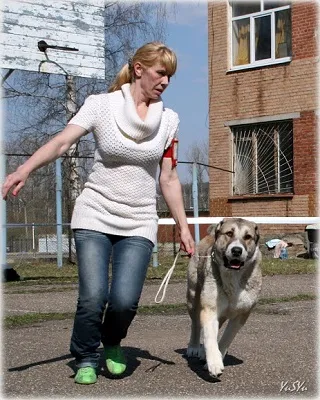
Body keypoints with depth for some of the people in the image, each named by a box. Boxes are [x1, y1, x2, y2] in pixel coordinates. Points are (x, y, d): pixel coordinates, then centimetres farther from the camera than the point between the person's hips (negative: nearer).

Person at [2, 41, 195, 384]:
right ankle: (85, 359, 13)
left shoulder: (168, 120, 5)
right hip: (95, 216, -2)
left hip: (138, 224, 2)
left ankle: (112, 343, 20)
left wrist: (183, 227, 10)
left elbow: (168, 180, 11)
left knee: (125, 300, -15)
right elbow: (62, 141, -17)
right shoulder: (101, 104, -3)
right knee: (93, 297, -16)